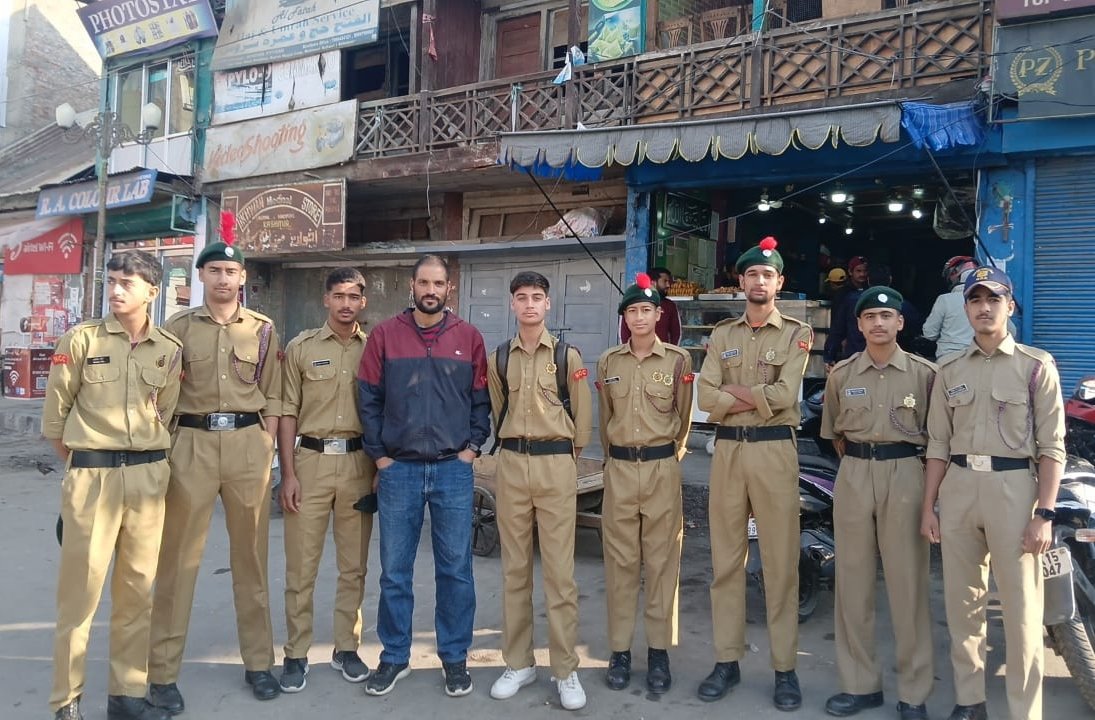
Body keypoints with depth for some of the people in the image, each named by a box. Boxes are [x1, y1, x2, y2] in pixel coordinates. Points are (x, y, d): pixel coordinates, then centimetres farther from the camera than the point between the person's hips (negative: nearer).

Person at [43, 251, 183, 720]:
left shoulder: (169, 350, 4)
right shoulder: (82, 338, -2)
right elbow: (55, 409, 2)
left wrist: (146, 457, 8)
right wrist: (77, 465, 8)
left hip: (147, 475, 3)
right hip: (91, 475, -3)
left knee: (137, 589, 9)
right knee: (80, 588, 1)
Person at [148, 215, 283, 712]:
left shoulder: (263, 329, 8)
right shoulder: (179, 327, 6)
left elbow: (272, 396, 10)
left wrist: (265, 446, 2)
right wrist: (167, 449, -2)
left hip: (249, 445, 1)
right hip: (192, 443, -1)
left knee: (251, 556, 9)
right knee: (178, 558, 2)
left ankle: (258, 662, 21)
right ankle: (163, 671, 14)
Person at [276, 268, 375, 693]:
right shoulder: (301, 348, 3)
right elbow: (287, 414, 1)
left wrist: (381, 468, 3)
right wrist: (287, 474, -6)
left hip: (359, 463, 2)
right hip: (312, 460, -1)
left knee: (354, 565, 10)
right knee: (301, 565, 3)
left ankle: (346, 648, 24)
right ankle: (296, 654, 16)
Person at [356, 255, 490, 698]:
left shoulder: (469, 337, 4)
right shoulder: (385, 335, 2)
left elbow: (482, 399, 7)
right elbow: (368, 399, 2)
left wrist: (472, 447, -2)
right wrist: (379, 456, -2)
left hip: (454, 470, 0)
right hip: (398, 470, 0)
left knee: (455, 570, 7)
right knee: (394, 571, 9)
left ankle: (455, 657, 22)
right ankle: (394, 657, 25)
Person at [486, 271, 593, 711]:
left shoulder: (568, 356, 0)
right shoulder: (498, 359, 8)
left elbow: (583, 417, 4)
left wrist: (561, 457, 8)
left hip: (557, 466, -3)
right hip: (511, 465, 3)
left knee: (559, 571, -1)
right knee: (515, 568, 9)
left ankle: (565, 671, 9)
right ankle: (518, 663, 20)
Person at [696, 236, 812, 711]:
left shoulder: (796, 334, 3)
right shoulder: (722, 335, 11)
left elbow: (785, 395, -12)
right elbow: (706, 397, -2)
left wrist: (732, 391, -5)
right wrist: (761, 398, -10)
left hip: (774, 450, -3)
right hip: (727, 450, 3)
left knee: (780, 561, 2)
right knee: (726, 559, 8)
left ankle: (785, 668, 14)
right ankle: (726, 661, 19)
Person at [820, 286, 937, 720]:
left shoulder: (923, 373, 1)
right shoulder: (841, 374, 7)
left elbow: (933, 432, 7)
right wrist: (858, 462, 10)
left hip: (904, 475, -2)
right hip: (853, 476, 2)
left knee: (908, 583, 0)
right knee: (853, 582, 6)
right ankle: (859, 683, 18)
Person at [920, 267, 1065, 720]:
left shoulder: (1036, 365, 1)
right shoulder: (950, 369, 10)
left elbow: (1051, 447, -3)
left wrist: (1044, 513, -9)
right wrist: (928, 506, 7)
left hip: (1013, 486, -3)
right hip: (958, 486, 4)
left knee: (1021, 607, 0)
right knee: (961, 601, 11)